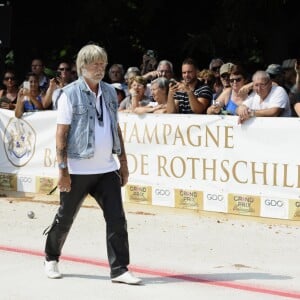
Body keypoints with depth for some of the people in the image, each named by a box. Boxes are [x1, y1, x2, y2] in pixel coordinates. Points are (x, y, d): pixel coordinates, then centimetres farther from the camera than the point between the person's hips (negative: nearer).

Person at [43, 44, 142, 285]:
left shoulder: (110, 92, 9)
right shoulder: (71, 94, -7)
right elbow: (61, 133, -10)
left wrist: (123, 161, 12)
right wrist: (63, 170, -15)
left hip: (107, 168, 4)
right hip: (78, 170, -4)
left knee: (117, 219, -4)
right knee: (65, 218, 11)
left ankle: (119, 269, -1)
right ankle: (51, 258, 33)